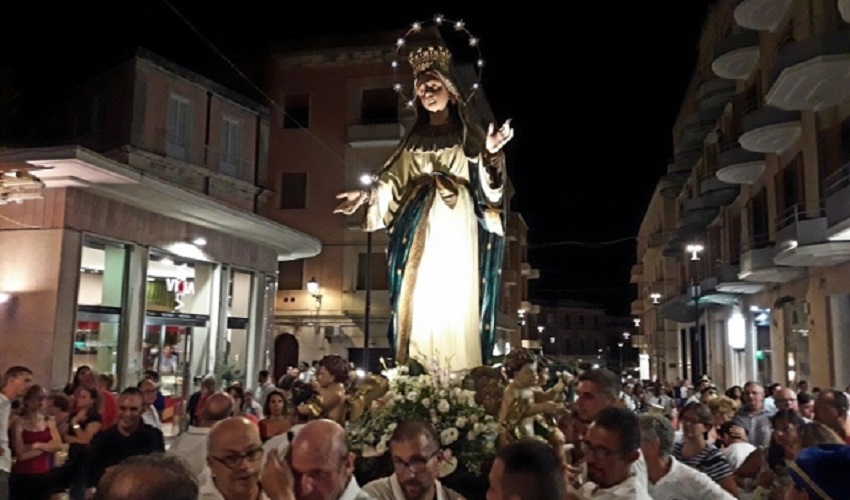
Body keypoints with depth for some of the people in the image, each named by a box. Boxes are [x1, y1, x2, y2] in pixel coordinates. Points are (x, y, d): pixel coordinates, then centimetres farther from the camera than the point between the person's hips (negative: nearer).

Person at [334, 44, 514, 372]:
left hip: (456, 226, -2)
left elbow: (485, 180, -2)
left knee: (456, 299, -8)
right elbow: (393, 179, 11)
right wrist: (367, 195, -4)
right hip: (418, 228, 3)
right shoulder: (414, 139, 17)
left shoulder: (469, 134, 10)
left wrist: (492, 153, -21)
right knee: (417, 298, -3)